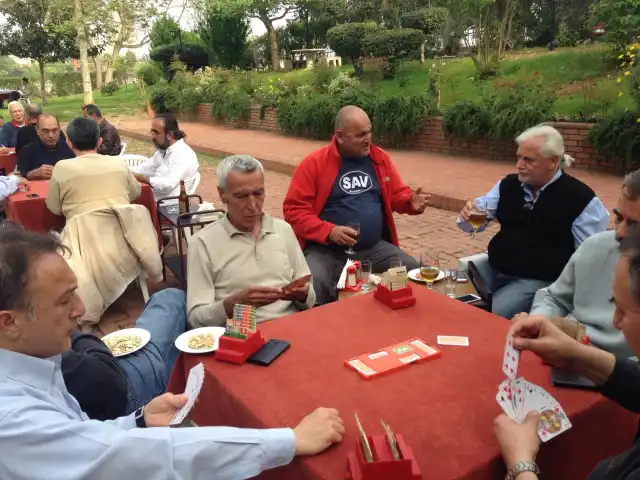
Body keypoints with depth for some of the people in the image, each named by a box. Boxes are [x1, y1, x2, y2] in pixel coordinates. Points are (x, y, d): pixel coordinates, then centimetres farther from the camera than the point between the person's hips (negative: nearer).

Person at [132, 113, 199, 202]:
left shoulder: (184, 155, -18)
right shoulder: (163, 150, 13)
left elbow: (167, 185, -24)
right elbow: (145, 169, 18)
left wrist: (141, 178, -15)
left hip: (170, 206, -8)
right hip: (154, 200, 8)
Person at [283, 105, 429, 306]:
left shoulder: (380, 158, 9)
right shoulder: (314, 163, -5)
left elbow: (397, 194, 20)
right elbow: (294, 210, -8)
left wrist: (411, 202, -5)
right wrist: (329, 231, -21)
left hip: (374, 247, 4)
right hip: (326, 249, -4)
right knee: (312, 285, -31)